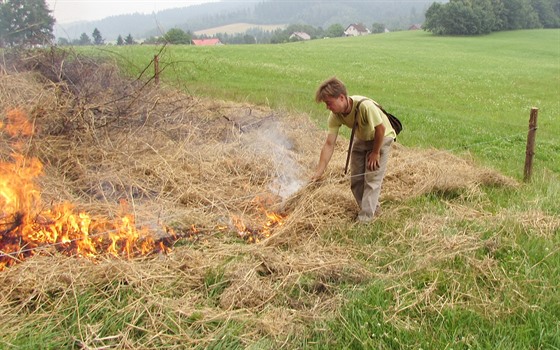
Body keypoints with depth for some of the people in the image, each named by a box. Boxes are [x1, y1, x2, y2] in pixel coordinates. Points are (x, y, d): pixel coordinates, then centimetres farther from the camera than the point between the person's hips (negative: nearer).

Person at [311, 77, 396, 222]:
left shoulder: (365, 106, -40)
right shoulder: (335, 115, -22)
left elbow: (381, 129, -27)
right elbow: (329, 144, -21)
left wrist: (375, 152, -16)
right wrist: (319, 171, -26)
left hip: (381, 138, -6)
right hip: (361, 140, 6)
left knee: (372, 178, -9)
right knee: (355, 179, 7)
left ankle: (364, 218, -1)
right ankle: (372, 207, 27)